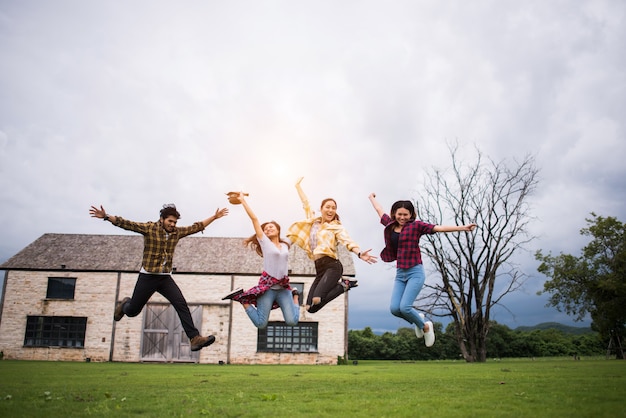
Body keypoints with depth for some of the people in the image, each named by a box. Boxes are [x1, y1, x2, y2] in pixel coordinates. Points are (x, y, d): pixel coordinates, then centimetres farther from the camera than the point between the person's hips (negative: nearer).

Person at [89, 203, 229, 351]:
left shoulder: (177, 232, 4)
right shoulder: (149, 228, -9)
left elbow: (196, 227, 14)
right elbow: (126, 224, -17)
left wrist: (214, 217, 15)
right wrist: (106, 216, -29)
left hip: (165, 278, 3)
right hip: (147, 277, -3)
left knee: (181, 304, -14)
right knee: (132, 311, 9)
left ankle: (195, 338, -15)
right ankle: (124, 305, 47)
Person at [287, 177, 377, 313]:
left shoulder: (336, 227, 2)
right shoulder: (314, 221, 18)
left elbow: (348, 241, -16)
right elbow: (306, 204, 31)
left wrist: (359, 254, -36)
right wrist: (298, 186, 41)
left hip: (332, 266, -6)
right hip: (320, 269, 7)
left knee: (316, 300, -28)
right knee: (310, 308, -1)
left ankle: (342, 284, 0)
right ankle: (342, 285, 14)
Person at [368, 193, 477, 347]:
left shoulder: (416, 225, -4)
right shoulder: (390, 225, 9)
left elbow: (439, 228, -11)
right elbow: (379, 210, 26)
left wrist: (463, 228, -19)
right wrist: (372, 198, 42)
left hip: (415, 272, -5)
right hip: (400, 274, 5)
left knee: (404, 307, -16)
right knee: (394, 308, -6)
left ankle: (425, 326, 13)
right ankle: (418, 318, 25)